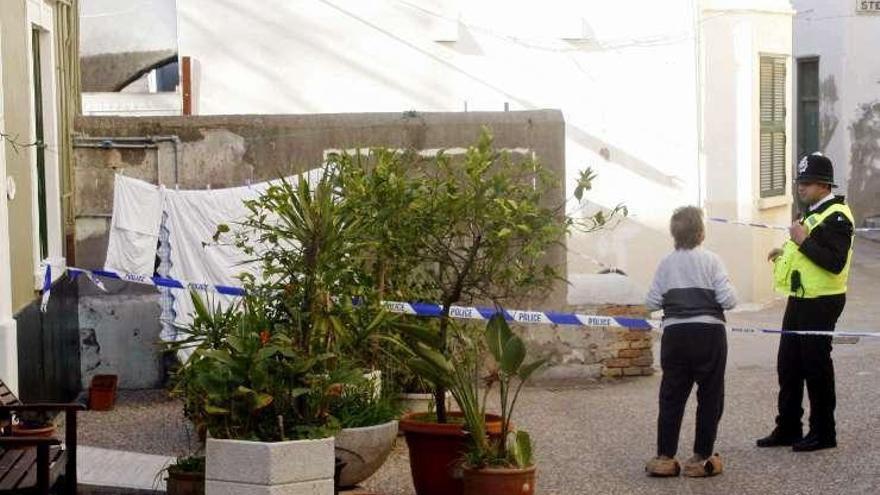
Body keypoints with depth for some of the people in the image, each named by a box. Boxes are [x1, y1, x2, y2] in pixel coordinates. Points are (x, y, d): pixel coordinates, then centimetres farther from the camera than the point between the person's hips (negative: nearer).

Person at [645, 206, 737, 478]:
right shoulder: (711, 261, -6)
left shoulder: (667, 263, 3)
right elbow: (728, 300, -11)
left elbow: (652, 302, 3)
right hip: (708, 333, -3)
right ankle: (701, 458, 9)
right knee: (710, 395, 8)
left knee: (672, 395, 10)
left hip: (675, 333, 3)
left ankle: (664, 457, 9)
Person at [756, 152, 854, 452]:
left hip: (821, 304, -10)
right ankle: (788, 428, 20)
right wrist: (787, 254, 13)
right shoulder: (813, 213, 16)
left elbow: (835, 262, -25)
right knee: (788, 366, 12)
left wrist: (804, 241, -24)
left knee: (816, 366, -2)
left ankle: (823, 433, 8)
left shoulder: (836, 217, -15)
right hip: (800, 301, 10)